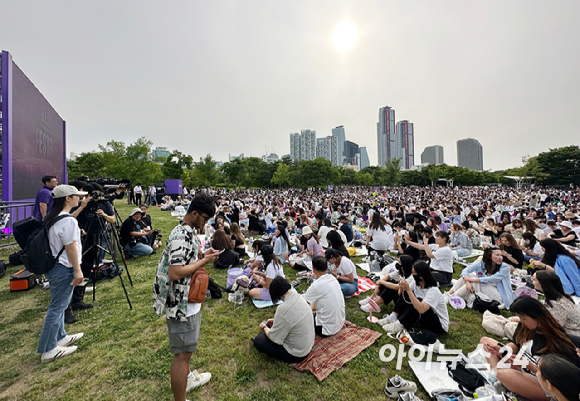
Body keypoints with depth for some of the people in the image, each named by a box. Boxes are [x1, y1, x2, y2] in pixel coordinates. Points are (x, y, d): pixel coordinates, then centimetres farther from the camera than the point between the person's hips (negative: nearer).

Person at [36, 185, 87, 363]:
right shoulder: (68, 221, -22)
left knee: (58, 305, 20)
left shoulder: (51, 218, 7)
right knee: (57, 308, 2)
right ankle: (48, 350, 15)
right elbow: (70, 248, -21)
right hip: (63, 269, -10)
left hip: (52, 266, 10)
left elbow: (58, 241, 14)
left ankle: (60, 337, 35)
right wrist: (78, 270, -15)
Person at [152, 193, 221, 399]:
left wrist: (202, 255, 0)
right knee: (183, 352, 5)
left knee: (188, 345, 29)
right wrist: (204, 261, -22)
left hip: (189, 300, 11)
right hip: (181, 303, -10)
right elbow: (175, 272, -31)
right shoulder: (181, 236, -26)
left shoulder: (189, 231, 5)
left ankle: (186, 377, 50)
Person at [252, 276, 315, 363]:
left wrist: (264, 327, 1)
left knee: (258, 340, 1)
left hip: (296, 354, -8)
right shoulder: (299, 297, -8)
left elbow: (274, 338, -18)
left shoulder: (283, 309, -32)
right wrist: (276, 321, 14)